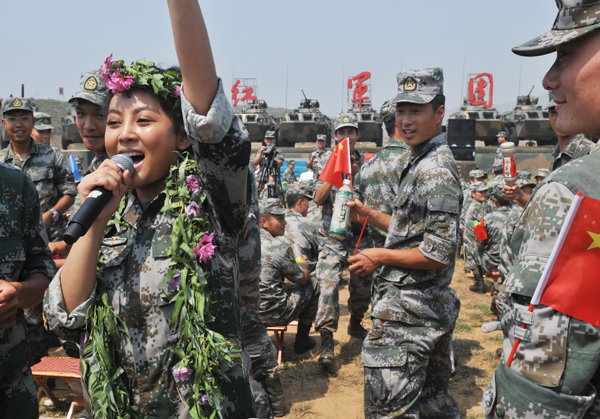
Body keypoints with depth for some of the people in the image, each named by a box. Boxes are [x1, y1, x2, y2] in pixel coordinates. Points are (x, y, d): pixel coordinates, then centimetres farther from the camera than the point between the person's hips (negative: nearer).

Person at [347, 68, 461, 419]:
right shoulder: (427, 163, 14)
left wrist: (379, 257, -14)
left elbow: (438, 254, -24)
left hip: (406, 313, -11)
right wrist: (369, 215, 13)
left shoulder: (435, 170, -19)